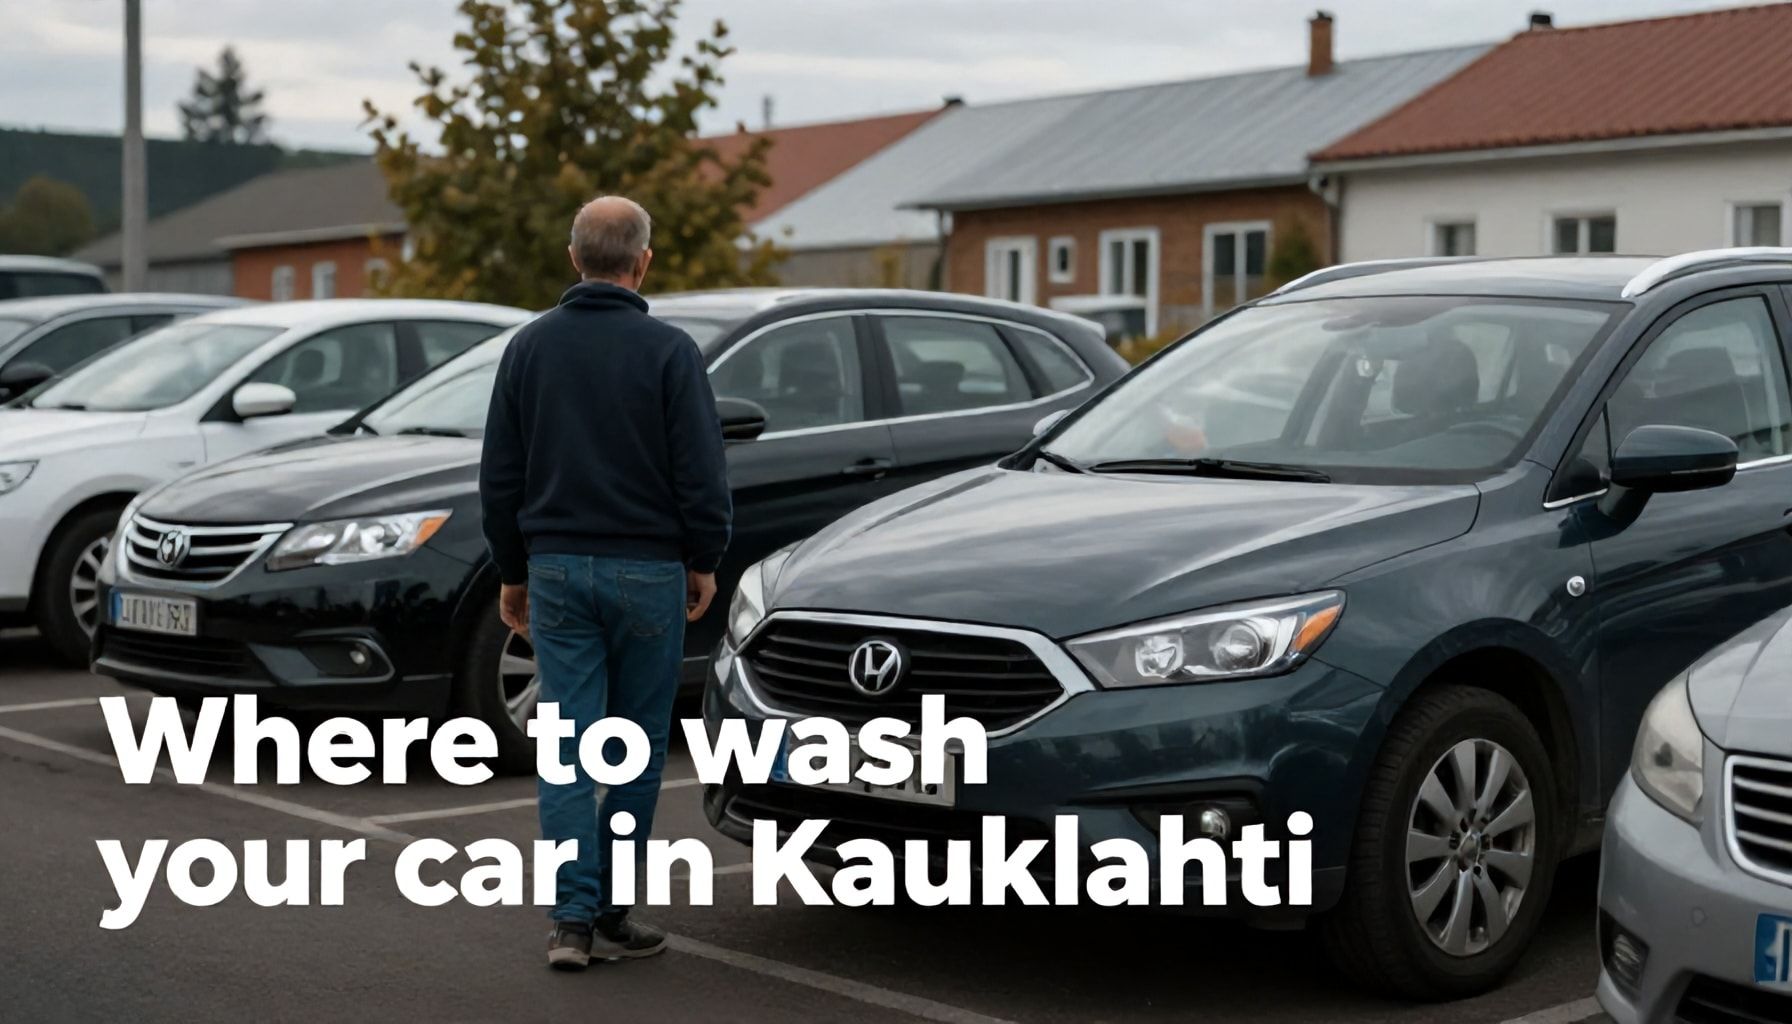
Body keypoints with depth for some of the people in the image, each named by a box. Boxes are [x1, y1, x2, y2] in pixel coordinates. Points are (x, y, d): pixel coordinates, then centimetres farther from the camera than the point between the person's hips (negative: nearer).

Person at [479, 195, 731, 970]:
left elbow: (499, 475, 6)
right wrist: (704, 560, 4)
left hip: (557, 569, 3)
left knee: (568, 749, 4)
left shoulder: (530, 345, 4)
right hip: (647, 571, -3)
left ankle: (572, 920, 0)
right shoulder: (668, 350, -8)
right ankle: (609, 916, 13)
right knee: (637, 747, 8)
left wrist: (512, 572, 14)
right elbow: (701, 471, -10)